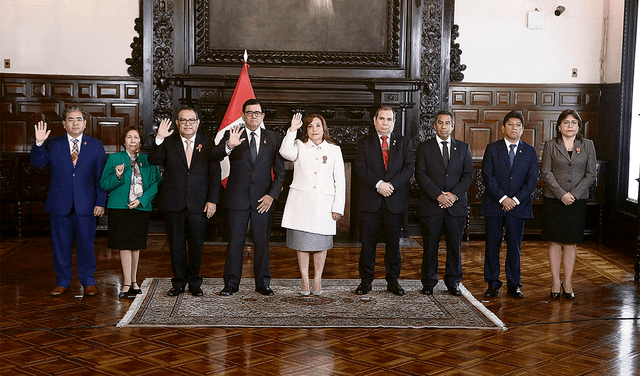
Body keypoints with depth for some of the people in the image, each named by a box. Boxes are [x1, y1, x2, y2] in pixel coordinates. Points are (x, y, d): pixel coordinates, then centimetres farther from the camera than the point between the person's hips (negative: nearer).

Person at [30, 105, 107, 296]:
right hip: (60, 205, 1)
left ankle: (88, 282, 17)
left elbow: (101, 176, 3)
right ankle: (62, 282, 21)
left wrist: (100, 202, -3)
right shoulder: (53, 144, 7)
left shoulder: (96, 146, 5)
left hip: (85, 206, -1)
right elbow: (37, 163, -6)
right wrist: (39, 143, -22)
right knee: (60, 245, 8)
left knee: (86, 244, 4)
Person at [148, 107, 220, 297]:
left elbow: (215, 174, 3)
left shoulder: (207, 144, 5)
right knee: (176, 245, 7)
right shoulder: (168, 142, 5)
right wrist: (159, 139, -22)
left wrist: (212, 200, -4)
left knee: (196, 244, 6)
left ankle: (194, 283, 19)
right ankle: (178, 283, 19)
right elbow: (153, 160, -9)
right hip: (173, 203, 0)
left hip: (199, 204, 0)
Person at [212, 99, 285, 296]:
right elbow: (215, 155, -14)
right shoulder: (232, 135, 3)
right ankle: (231, 283, 12)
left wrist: (272, 195, -6)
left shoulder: (274, 139, 6)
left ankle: (263, 283, 17)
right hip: (237, 198, -1)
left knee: (262, 242, 5)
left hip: (263, 199, 1)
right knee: (235, 242, 3)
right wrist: (229, 146, -34)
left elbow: (280, 172, 6)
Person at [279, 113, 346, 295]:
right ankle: (305, 280, 12)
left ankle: (317, 279, 15)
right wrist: (292, 130, -19)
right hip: (301, 203, 0)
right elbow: (286, 152, -17)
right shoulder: (299, 147, 7)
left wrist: (338, 207, 0)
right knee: (302, 242, 2)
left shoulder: (334, 150, 8)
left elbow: (340, 181, 6)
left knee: (320, 243, 3)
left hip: (323, 204, 0)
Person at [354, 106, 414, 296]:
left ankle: (393, 281, 17)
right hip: (370, 202, -1)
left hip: (395, 201, 1)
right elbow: (361, 168, -5)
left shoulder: (404, 143, 10)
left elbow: (408, 168, -2)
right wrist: (378, 184, -18)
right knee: (368, 243, 3)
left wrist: (391, 184, -15)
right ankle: (366, 281, 13)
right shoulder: (364, 143, 8)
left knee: (393, 243, 6)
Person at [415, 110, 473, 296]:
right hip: (431, 205, -1)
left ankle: (453, 283, 15)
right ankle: (429, 283, 14)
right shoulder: (424, 147, 6)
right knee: (430, 246, 2)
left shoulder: (463, 148, 12)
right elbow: (421, 175, -3)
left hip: (456, 205, 2)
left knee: (455, 246, 3)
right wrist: (438, 195, -14)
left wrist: (454, 194, -10)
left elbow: (468, 174, 5)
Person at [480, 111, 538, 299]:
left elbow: (532, 179, 1)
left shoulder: (530, 152, 7)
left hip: (519, 206, 1)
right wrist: (502, 198, -13)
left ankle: (514, 285, 14)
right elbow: (487, 176, -5)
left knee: (515, 246, 4)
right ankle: (493, 284, 12)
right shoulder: (492, 149, 3)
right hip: (494, 205, -1)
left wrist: (516, 200, -10)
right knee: (492, 246, 2)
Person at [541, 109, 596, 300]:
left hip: (577, 200, 1)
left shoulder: (587, 145, 5)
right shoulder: (551, 145, 2)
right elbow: (546, 172, -4)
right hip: (553, 199, -1)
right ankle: (555, 282, 10)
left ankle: (568, 282, 13)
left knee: (571, 241, 5)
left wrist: (574, 194, -10)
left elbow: (591, 174, 2)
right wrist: (561, 194, -13)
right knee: (554, 241, 2)